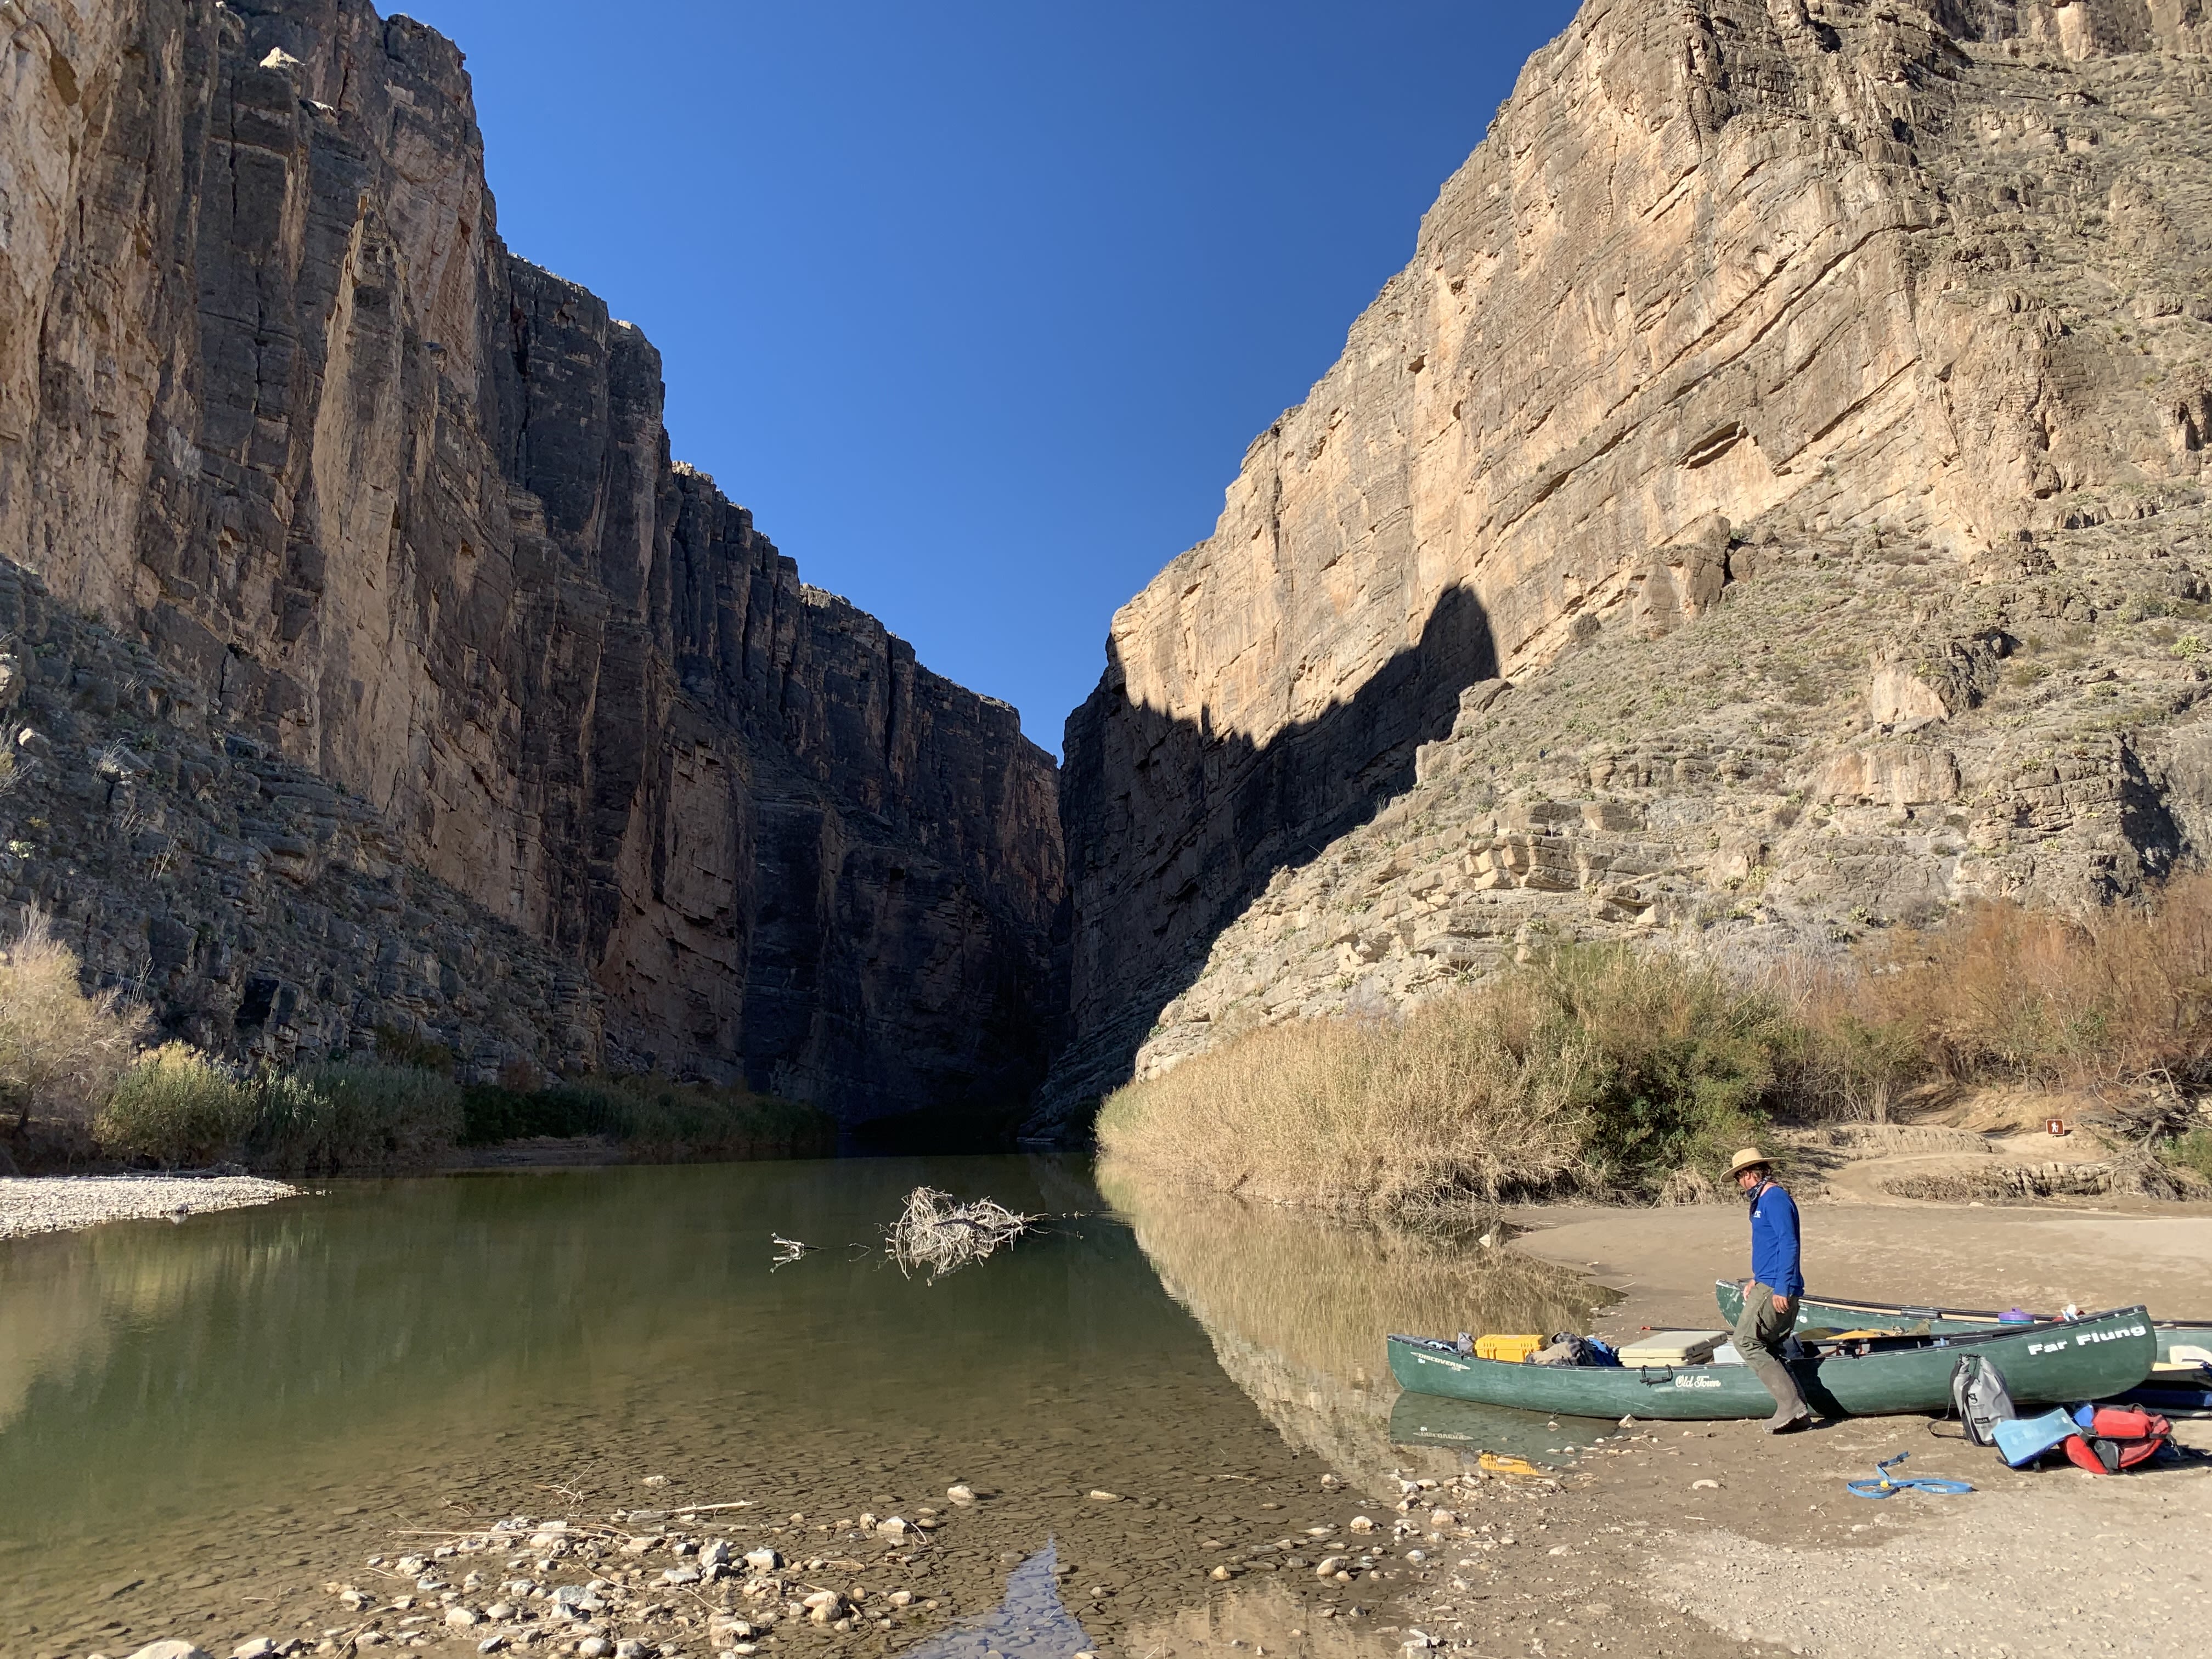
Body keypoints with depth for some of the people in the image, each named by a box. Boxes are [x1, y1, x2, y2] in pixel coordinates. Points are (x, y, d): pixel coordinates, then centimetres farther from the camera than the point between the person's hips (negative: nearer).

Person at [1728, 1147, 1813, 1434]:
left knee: (1747, 1341, -12)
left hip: (1775, 1289, -11)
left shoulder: (1774, 1198, -12)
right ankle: (1797, 1409, 10)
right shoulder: (1764, 1200, 20)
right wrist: (1757, 1281, 25)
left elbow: (1788, 1245, -20)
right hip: (1774, 1286, 11)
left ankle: (1791, 1407, -13)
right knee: (1767, 1350, 11)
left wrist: (1781, 1288, -23)